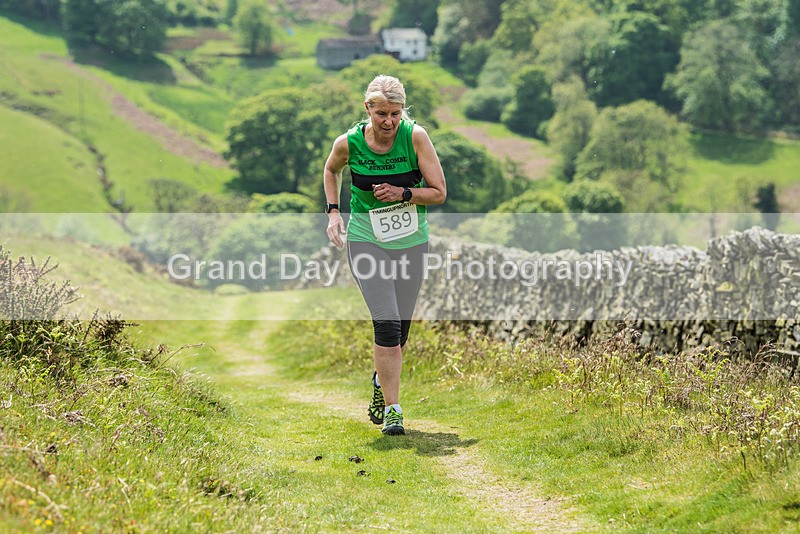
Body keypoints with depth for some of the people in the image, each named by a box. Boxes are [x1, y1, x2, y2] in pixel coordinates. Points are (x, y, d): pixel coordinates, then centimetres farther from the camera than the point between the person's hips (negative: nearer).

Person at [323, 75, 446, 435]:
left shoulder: (415, 136, -12)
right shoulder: (348, 142, -10)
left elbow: (439, 192, -7)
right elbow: (331, 170, 15)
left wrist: (403, 193, -21)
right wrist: (333, 211, 4)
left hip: (411, 240, 2)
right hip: (366, 239, -1)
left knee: (400, 328, 9)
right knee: (386, 322, -16)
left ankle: (382, 382, 39)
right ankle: (391, 409, -8)